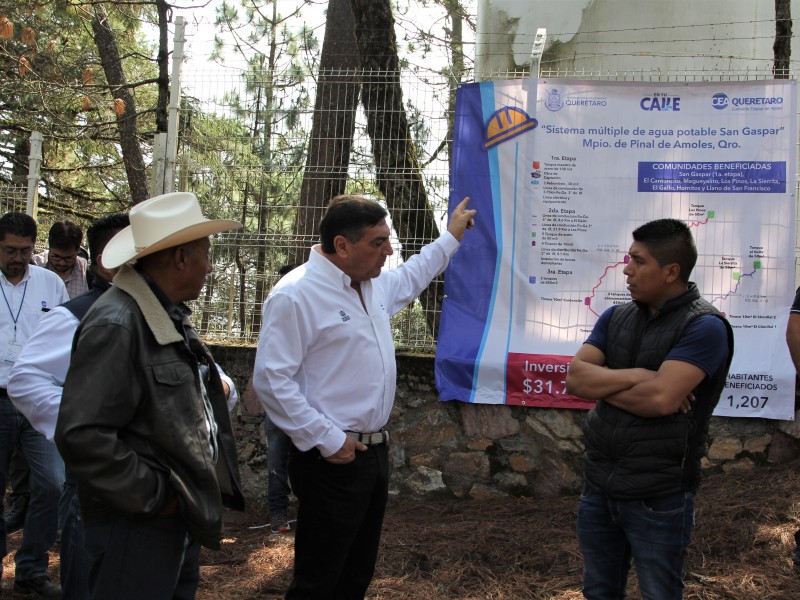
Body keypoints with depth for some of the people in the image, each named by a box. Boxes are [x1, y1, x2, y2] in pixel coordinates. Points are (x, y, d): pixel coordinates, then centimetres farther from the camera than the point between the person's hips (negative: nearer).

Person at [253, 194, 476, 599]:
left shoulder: (374, 285, 10)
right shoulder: (295, 295, -17)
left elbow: (409, 278, 35)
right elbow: (271, 380, -21)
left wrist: (451, 237, 38)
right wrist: (327, 440, -19)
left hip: (374, 453, 9)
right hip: (333, 461, -9)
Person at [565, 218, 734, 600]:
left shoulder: (704, 326, -14)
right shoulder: (615, 318, 7)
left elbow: (660, 399, -25)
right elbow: (574, 378, -4)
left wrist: (602, 385, -9)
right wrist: (634, 376, -18)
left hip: (658, 498, -6)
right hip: (598, 486, 6)